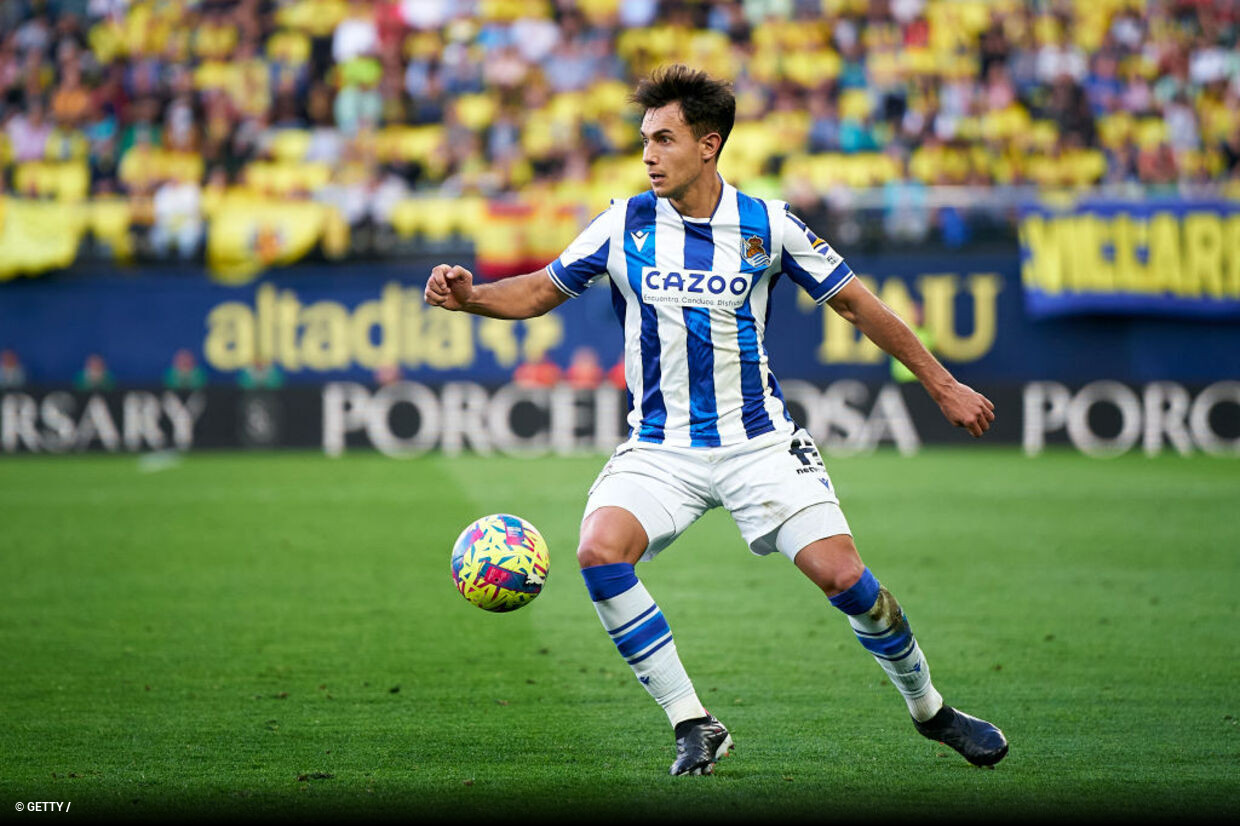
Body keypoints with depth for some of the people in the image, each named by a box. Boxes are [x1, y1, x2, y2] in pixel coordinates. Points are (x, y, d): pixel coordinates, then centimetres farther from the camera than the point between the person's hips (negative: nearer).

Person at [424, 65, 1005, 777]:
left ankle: (929, 708, 14)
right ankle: (693, 724, -12)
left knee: (841, 573, -13)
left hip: (759, 442, -1)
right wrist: (471, 295, -13)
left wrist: (942, 384, 8)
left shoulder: (769, 226, -5)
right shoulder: (625, 225, -3)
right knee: (600, 552, -25)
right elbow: (543, 291, 7)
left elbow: (856, 303, 6)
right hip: (661, 447, 1)